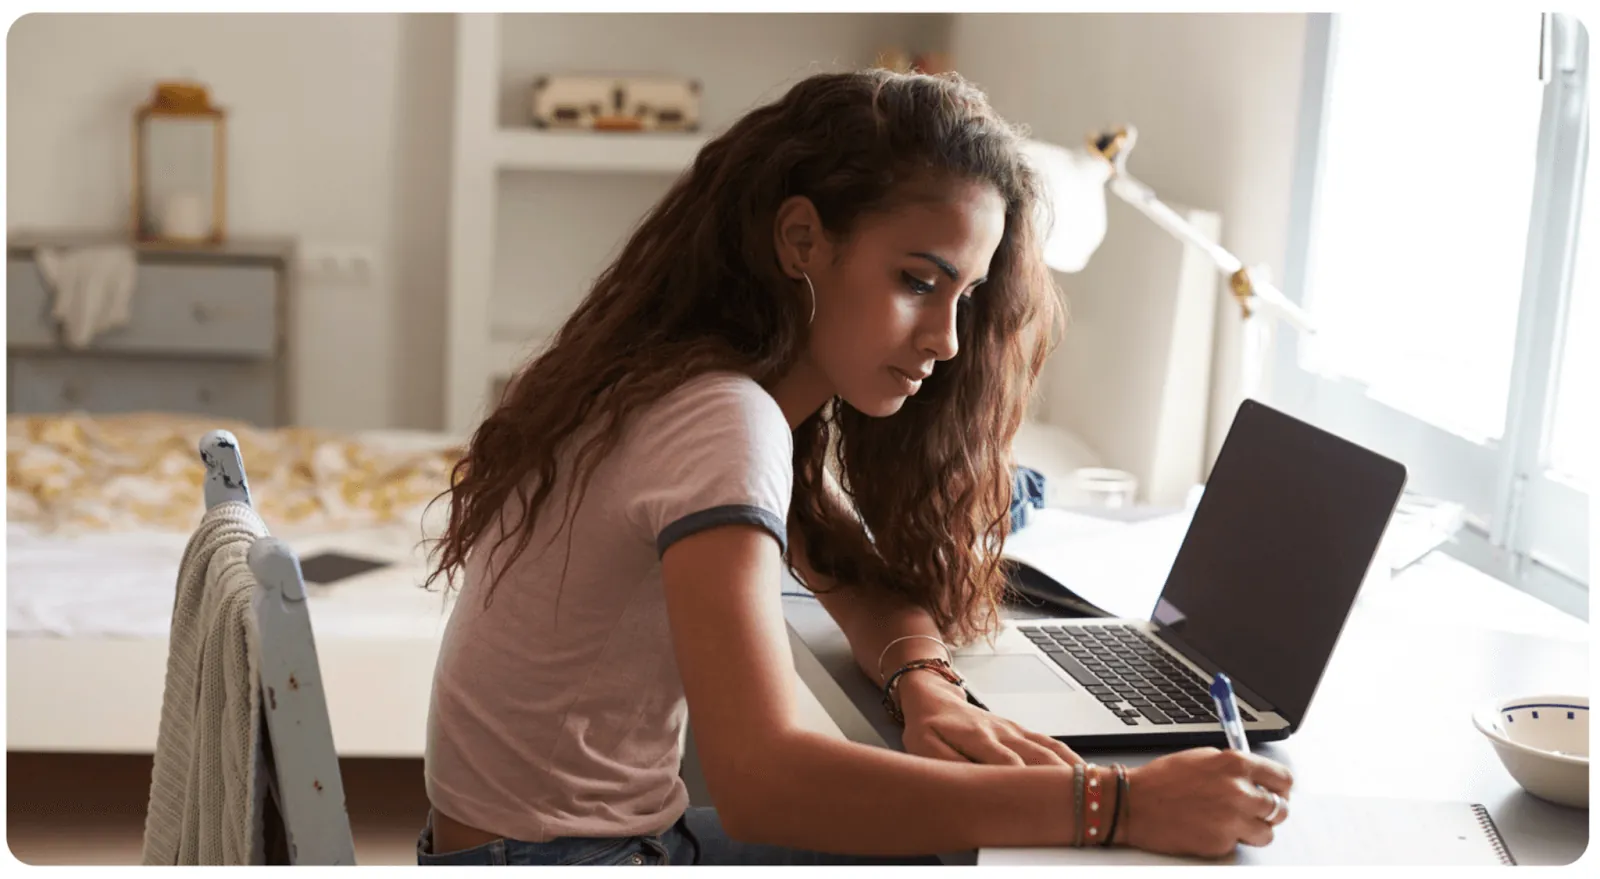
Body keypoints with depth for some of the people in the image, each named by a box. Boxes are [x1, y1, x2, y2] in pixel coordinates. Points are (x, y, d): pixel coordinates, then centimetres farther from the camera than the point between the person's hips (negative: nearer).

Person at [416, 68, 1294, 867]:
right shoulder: (724, 424, -25)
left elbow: (865, 578, 12)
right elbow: (761, 779, -36)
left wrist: (925, 684, -11)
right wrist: (1116, 803, -36)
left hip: (623, 833, 8)